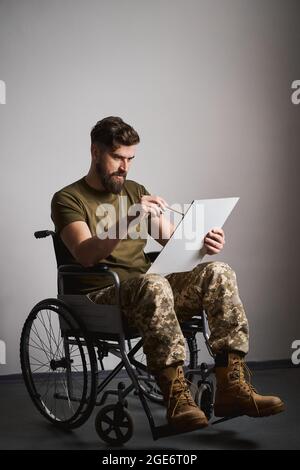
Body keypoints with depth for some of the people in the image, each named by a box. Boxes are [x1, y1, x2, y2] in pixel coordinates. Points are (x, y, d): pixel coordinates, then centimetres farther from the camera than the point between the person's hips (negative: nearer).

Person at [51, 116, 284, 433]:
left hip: (147, 288, 6)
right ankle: (176, 397, -37)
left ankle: (232, 386, -25)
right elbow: (84, 255, -16)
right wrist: (128, 222, -31)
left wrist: (202, 243, -8)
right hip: (102, 295, -5)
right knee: (154, 285, -39)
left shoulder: (135, 191, 20)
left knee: (218, 273, -19)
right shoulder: (68, 199, 1)